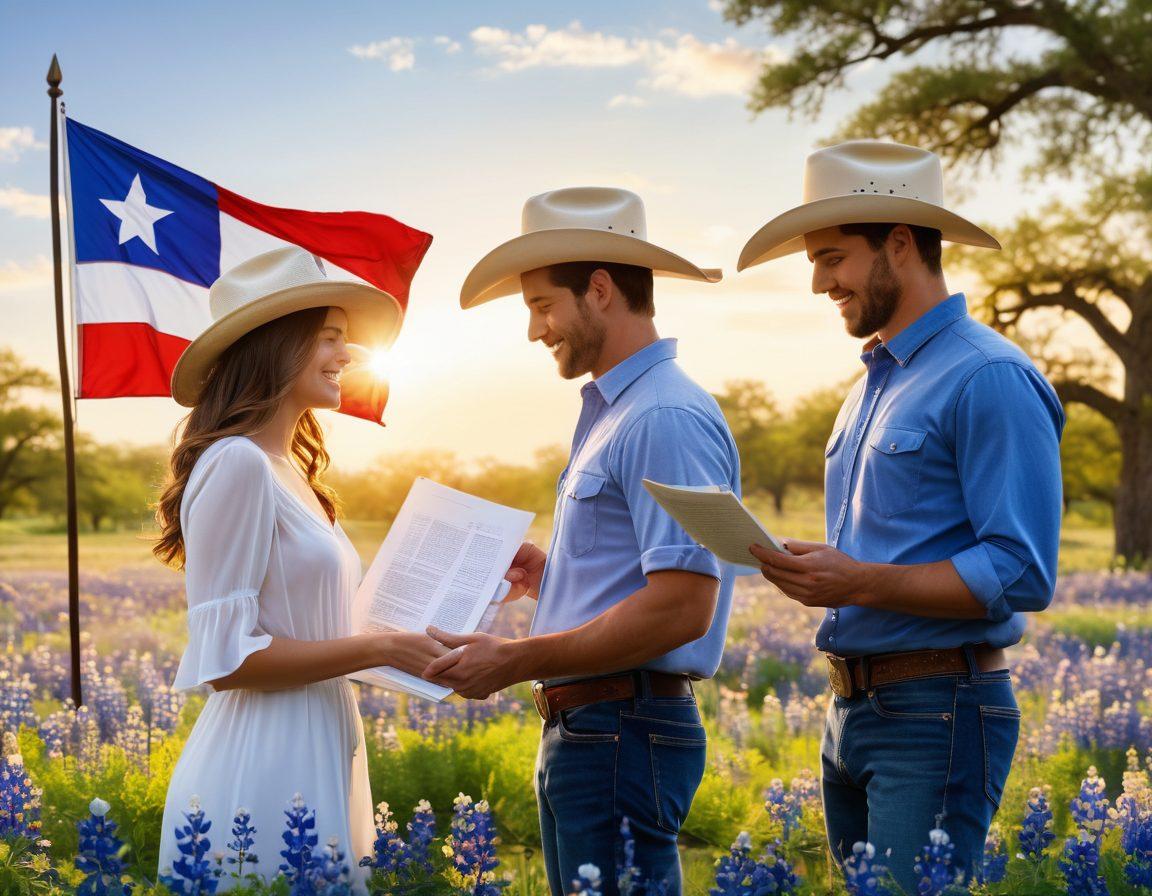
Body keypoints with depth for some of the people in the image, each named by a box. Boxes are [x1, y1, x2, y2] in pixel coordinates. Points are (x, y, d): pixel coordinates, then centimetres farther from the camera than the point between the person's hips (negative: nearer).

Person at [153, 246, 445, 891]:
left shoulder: (291, 473, 14)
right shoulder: (236, 464, -14)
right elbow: (226, 658, -17)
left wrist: (409, 638, 8)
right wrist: (379, 649, -15)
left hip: (316, 758, 9)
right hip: (261, 771, -9)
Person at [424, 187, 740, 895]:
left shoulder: (667, 418, -15)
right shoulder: (608, 415, 18)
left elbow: (682, 607, -23)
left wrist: (514, 662, -19)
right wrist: (550, 577, 11)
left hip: (625, 736, -10)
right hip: (579, 730, 10)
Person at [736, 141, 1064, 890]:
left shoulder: (989, 379, -13)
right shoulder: (872, 385, 17)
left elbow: (1022, 574, -19)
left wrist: (859, 583, -23)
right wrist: (812, 572, 4)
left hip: (938, 716, -9)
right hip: (854, 713, 9)